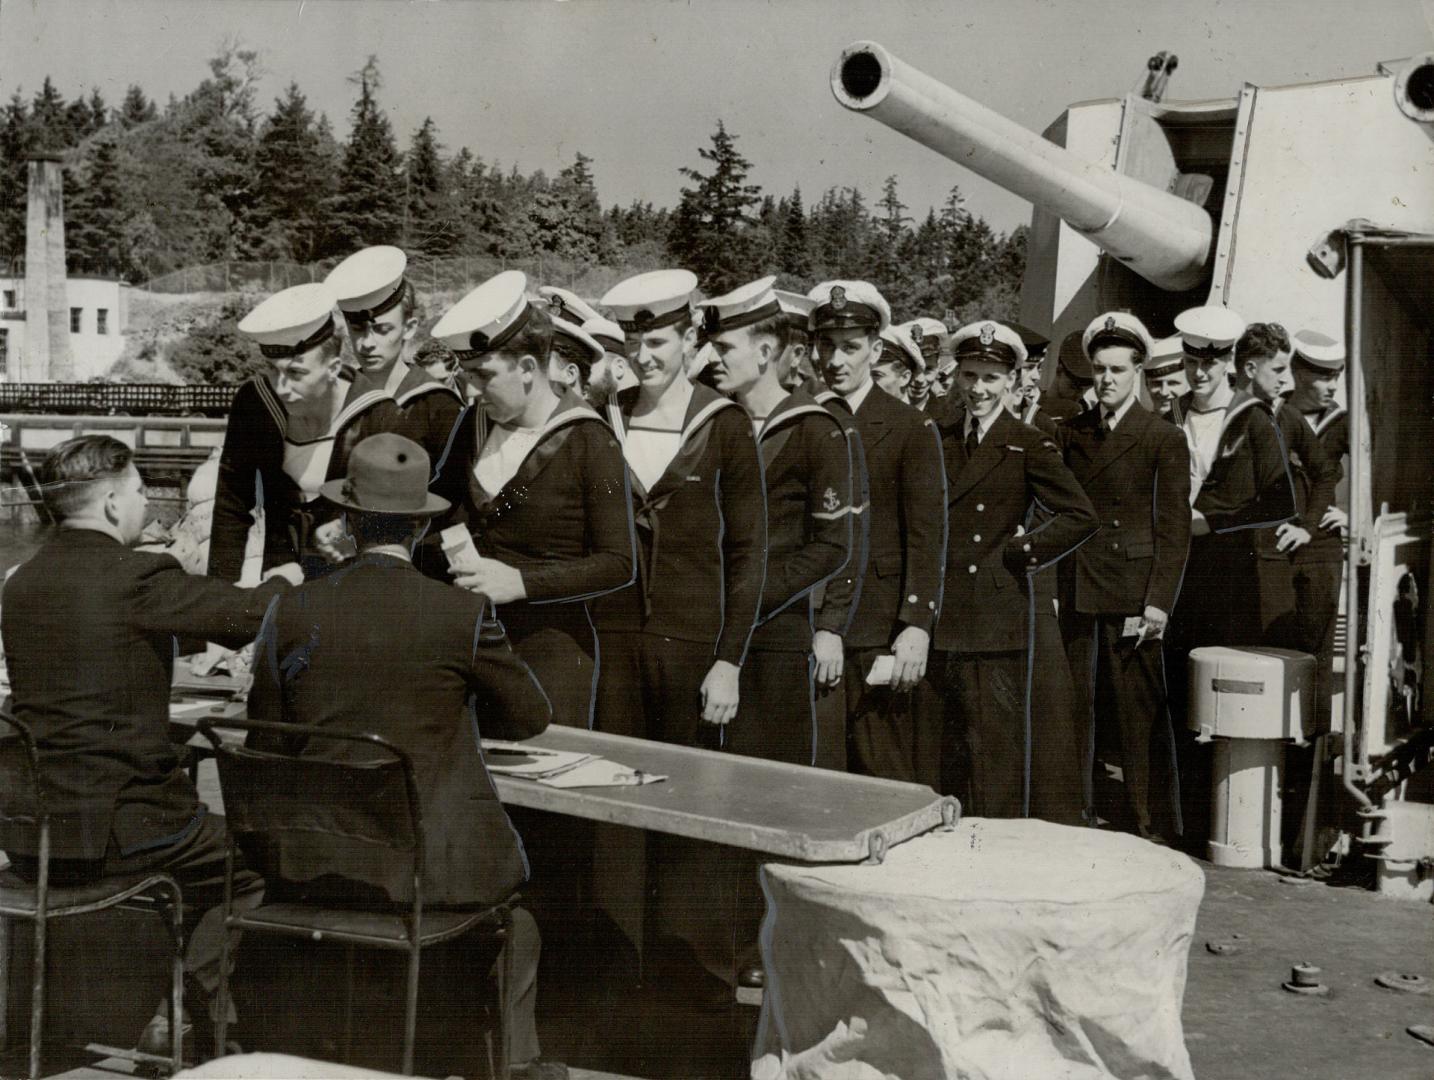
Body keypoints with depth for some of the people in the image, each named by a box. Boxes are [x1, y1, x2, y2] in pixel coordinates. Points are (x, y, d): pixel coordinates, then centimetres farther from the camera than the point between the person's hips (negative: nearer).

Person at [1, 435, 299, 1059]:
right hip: (104, 831, -8)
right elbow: (248, 616, -6)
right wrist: (281, 582, 16)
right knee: (250, 865, 12)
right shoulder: (139, 578, -16)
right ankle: (178, 1018, 8)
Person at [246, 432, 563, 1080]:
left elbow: (263, 739, 4)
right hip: (437, 866, -2)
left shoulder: (291, 613, -3)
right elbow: (530, 717, 3)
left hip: (316, 867, 3)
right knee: (512, 885, 30)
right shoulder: (463, 614, -10)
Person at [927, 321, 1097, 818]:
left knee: (996, 753, -1)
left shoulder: (1028, 447, -1)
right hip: (940, 621, 4)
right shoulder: (935, 439, 10)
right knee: (948, 755, 8)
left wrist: (1018, 552, -7)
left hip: (997, 623, -3)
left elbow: (1081, 516, -6)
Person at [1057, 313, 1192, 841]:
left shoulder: (1165, 438, 1)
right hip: (1075, 593, 4)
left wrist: (1159, 602, -10)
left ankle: (1154, 827, 7)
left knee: (1141, 712, -2)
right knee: (1075, 705, 8)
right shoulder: (1069, 434, 12)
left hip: (1132, 593, -4)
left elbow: (1174, 530, -3)